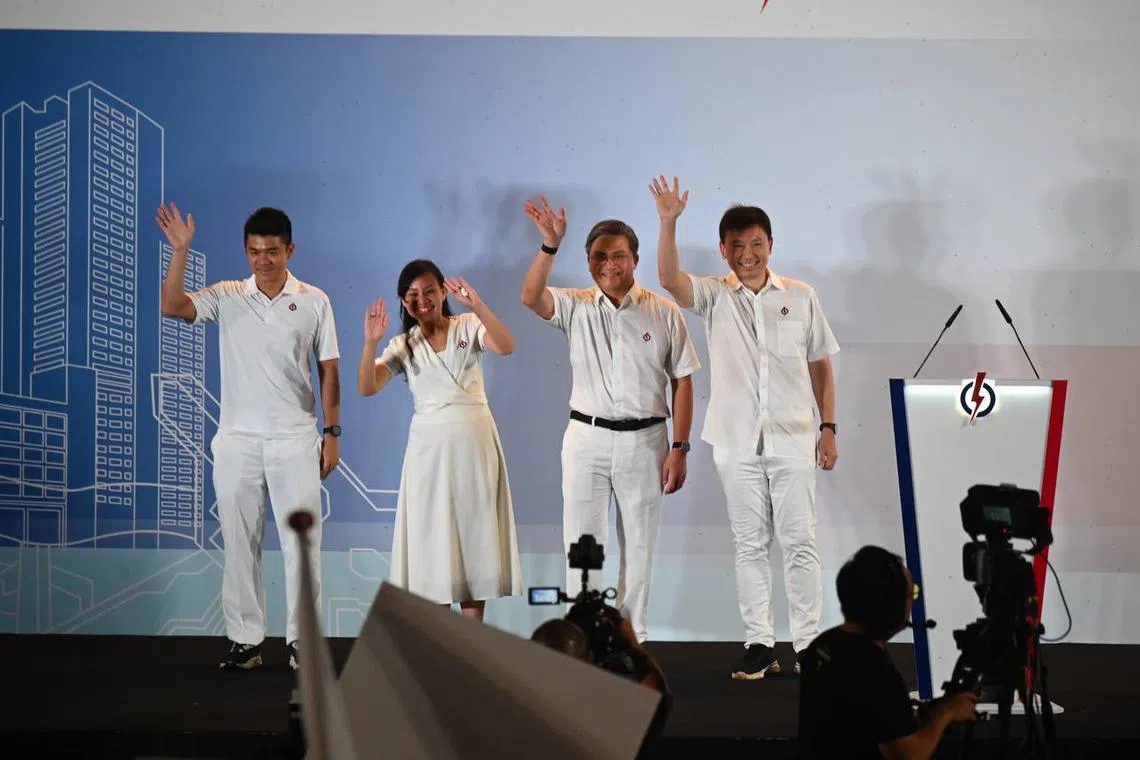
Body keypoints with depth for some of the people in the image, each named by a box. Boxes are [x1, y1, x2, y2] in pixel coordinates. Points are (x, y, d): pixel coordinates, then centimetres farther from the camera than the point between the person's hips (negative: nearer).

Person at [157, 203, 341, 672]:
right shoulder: (226, 298, 3)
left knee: (300, 541, 0)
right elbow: (171, 307, -11)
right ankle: (245, 641, 12)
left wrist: (332, 432, 0)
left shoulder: (314, 302, 2)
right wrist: (180, 251, -21)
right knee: (239, 543, 5)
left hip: (295, 439, -1)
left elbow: (328, 369, 4)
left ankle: (301, 640, 9)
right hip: (237, 440, 1)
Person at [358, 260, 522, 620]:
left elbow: (506, 346, -17)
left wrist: (477, 305, -29)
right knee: (432, 536, 1)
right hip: (429, 444, 1)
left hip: (474, 440, -1)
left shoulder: (469, 327, 2)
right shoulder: (403, 345, 6)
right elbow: (367, 388, -7)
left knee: (474, 530, 4)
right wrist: (371, 342, -21)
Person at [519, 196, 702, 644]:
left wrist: (679, 449, -4)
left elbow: (682, 382, 1)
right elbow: (530, 297, -16)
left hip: (644, 440, 0)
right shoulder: (575, 307, 3)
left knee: (638, 546, 8)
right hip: (587, 438, 0)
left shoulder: (664, 312, 0)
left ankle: (633, 637, 18)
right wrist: (550, 246, -27)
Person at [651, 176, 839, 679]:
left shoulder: (800, 296, 6)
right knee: (749, 544, 6)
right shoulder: (713, 296, 4)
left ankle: (808, 644, 5)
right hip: (736, 442, 1)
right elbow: (669, 279, -15)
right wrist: (668, 223, -27)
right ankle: (759, 646, 11)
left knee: (799, 541, 0)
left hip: (791, 438, -1)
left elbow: (820, 364, 8)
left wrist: (828, 427, 4)